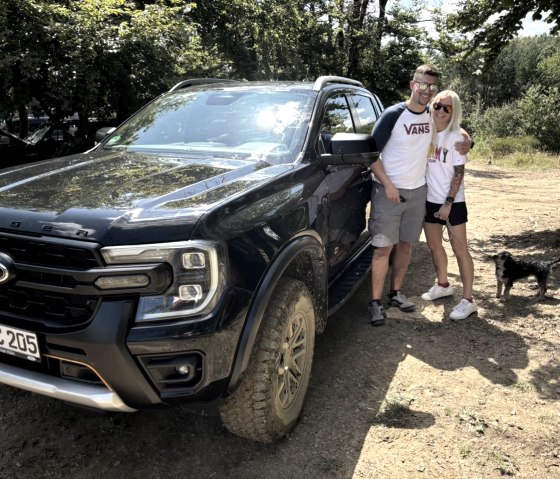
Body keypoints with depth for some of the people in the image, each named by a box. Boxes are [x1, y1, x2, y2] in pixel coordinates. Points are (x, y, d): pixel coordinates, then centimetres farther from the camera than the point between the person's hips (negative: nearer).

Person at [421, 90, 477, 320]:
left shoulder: (455, 137, -9)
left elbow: (459, 173, -11)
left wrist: (449, 203, -16)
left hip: (452, 202, -5)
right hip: (429, 199, 5)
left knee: (460, 249, -1)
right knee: (434, 245, 16)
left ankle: (468, 300, 5)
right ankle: (443, 285, 37)